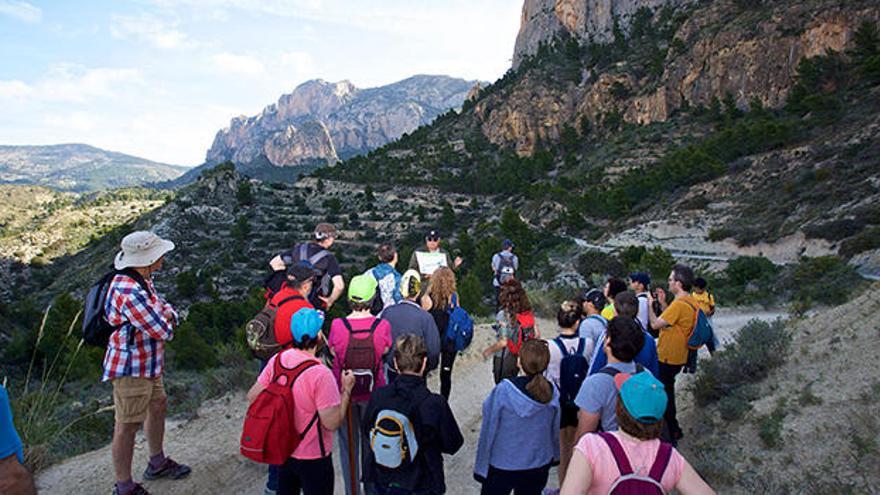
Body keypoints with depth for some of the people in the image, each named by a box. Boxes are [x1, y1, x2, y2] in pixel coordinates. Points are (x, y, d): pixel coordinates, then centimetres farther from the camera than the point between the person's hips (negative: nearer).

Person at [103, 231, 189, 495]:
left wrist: (165, 314, -14)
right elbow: (163, 332, -28)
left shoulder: (142, 280, 3)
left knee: (158, 407, 23)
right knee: (127, 427, 3)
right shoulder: (129, 291, -30)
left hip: (149, 363, 10)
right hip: (132, 369, -10)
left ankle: (157, 463, 43)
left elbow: (167, 309, 10)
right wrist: (166, 319, -5)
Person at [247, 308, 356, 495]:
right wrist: (346, 389, -14)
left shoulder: (276, 360, -10)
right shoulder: (320, 374, -30)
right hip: (312, 456, -6)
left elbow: (252, 397, 0)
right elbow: (333, 423, -26)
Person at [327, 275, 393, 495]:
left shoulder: (337, 326, -20)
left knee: (348, 444, 19)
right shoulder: (383, 326, -20)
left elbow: (333, 353, -5)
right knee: (371, 443, 21)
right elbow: (385, 353, -5)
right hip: (373, 394, 0)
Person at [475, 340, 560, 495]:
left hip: (501, 466, -2)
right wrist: (554, 457, 20)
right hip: (538, 467, 3)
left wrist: (481, 467, -2)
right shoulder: (552, 393, -13)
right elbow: (555, 431, 1)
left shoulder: (503, 390, -23)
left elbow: (489, 430, -15)